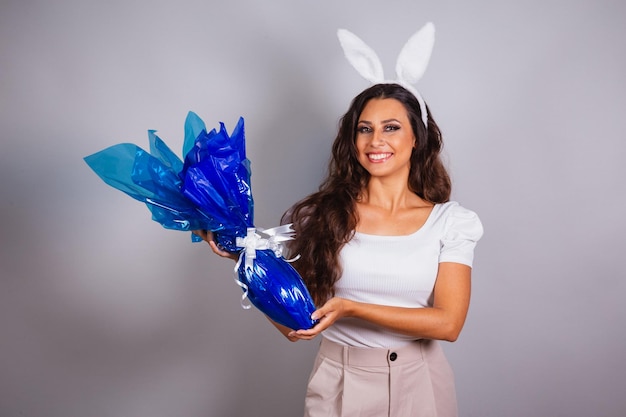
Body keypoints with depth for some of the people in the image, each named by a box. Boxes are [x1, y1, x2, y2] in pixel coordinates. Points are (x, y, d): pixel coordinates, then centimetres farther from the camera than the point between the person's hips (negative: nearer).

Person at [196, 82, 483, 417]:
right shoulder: (320, 215, -6)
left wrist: (350, 308, -23)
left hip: (417, 383, 1)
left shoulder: (451, 221, -5)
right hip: (338, 381, 0)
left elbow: (448, 323, -13)